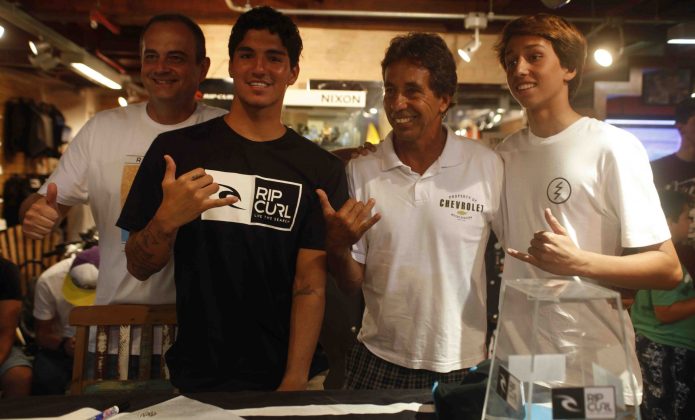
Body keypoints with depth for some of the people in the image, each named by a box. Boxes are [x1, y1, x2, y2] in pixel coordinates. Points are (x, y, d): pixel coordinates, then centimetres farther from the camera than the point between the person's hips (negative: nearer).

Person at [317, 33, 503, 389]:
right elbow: (351, 284, 0)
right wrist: (338, 246, -20)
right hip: (379, 363, 1)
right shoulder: (360, 172, -5)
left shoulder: (487, 166, -9)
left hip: (465, 365, 0)